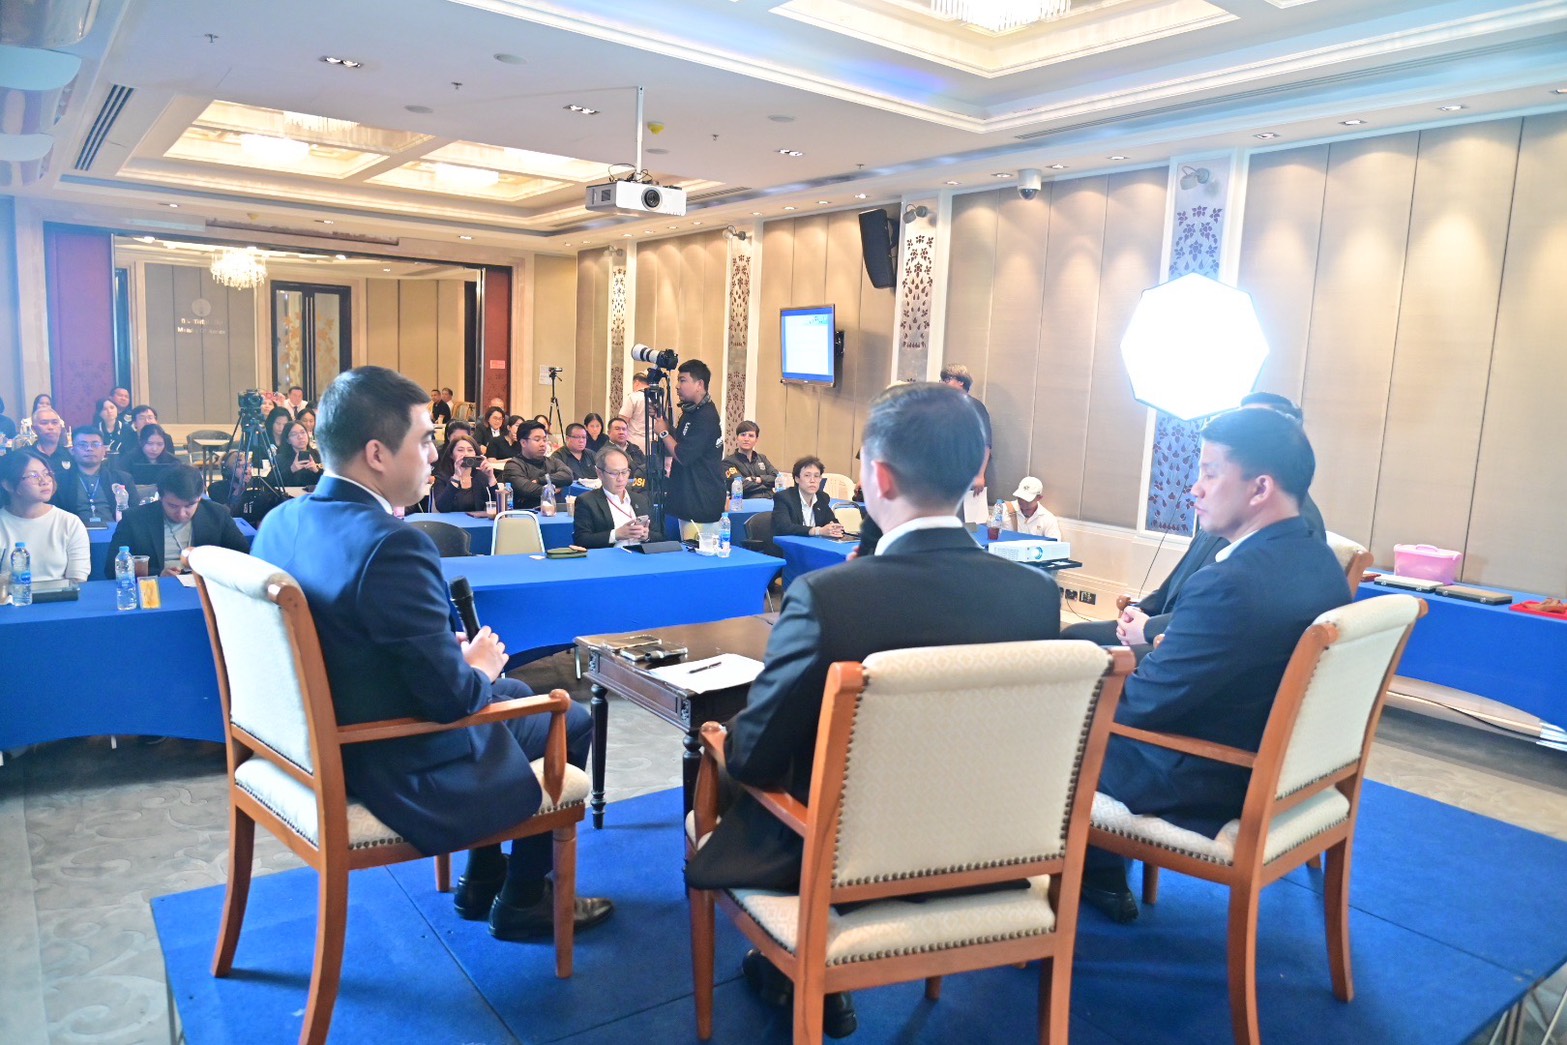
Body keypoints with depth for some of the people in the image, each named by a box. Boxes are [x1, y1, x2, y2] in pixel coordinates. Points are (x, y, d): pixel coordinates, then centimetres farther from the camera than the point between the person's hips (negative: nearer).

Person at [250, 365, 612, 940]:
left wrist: (456, 658, 2)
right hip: (406, 773, -9)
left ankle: (481, 881, 36)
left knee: (514, 694, 27)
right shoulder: (391, 545, -31)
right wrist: (478, 668, -6)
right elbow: (451, 696, -28)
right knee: (570, 723, 13)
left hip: (333, 745, 9)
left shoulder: (281, 521, -2)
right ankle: (521, 901, 27)